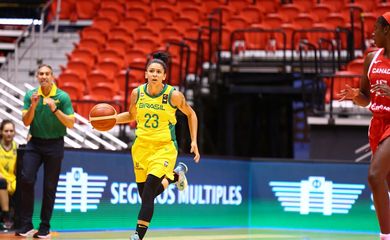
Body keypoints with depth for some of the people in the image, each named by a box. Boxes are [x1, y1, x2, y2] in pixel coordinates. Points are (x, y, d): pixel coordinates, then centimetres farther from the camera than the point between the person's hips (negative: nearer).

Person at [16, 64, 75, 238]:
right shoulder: (30, 95, 1)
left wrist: (55, 109, -22)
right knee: (26, 179, -14)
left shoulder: (63, 97, -6)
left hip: (54, 144, -2)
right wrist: (33, 106, -18)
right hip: (34, 143, 2)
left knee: (50, 187, 2)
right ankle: (26, 225, -8)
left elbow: (71, 124, -8)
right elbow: (26, 122, -1)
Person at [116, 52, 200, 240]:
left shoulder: (173, 95, -11)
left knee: (149, 192, -20)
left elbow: (190, 114, 5)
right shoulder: (137, 93, -3)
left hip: (164, 147, -4)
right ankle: (176, 174, 39)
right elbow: (131, 115, 16)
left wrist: (194, 141, 1)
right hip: (142, 145, 4)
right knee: (145, 193, 10)